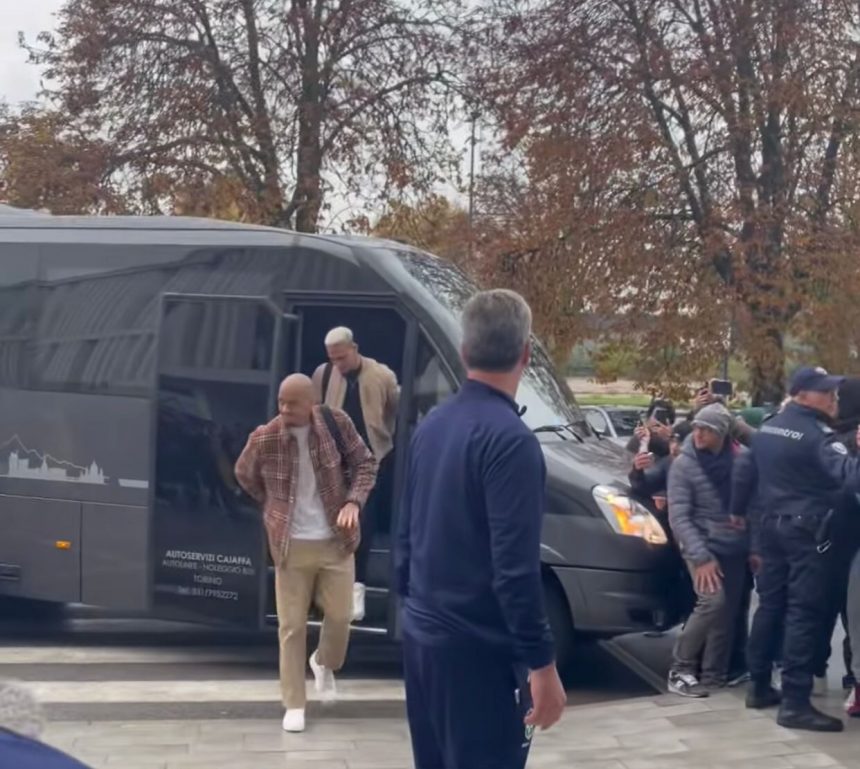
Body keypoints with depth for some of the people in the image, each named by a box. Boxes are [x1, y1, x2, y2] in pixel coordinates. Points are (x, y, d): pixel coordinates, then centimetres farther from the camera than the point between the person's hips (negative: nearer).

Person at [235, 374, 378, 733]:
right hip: (291, 545, -1)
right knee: (292, 625, 2)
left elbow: (365, 463, 0)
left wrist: (353, 502, -15)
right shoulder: (264, 439, -12)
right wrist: (274, 506, 8)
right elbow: (244, 474, 9)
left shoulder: (337, 424, -11)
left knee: (340, 615, 9)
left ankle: (324, 663, 42)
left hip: (335, 541, 1)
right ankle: (294, 704, 12)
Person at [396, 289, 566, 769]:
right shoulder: (509, 438, -18)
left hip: (423, 635, 8)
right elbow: (514, 566, -22)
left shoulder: (433, 424, 7)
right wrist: (542, 662, -18)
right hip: (479, 648, -8)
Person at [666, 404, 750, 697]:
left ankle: (713, 674, 13)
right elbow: (678, 518, -11)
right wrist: (701, 556, -18)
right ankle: (680, 670, -8)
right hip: (703, 546, -4)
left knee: (728, 611, 2)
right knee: (713, 601, -19)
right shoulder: (683, 465, -8)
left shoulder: (739, 460, 0)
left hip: (735, 547, 4)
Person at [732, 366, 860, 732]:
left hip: (771, 526, 9)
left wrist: (737, 511, 34)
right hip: (806, 530, -9)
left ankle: (759, 686, 22)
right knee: (804, 612, -7)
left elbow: (747, 474, 21)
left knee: (770, 604, 15)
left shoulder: (768, 427, 11)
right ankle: (795, 702, -8)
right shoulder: (815, 433, -15)